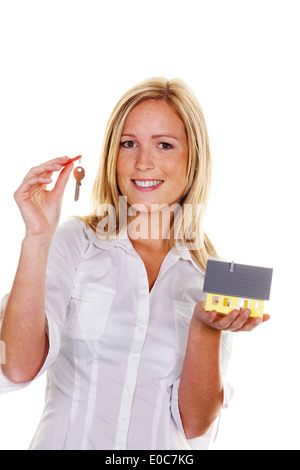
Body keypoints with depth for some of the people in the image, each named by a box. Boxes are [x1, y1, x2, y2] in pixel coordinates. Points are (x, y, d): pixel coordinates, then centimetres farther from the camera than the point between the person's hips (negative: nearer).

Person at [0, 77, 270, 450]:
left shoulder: (216, 276, 1)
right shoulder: (72, 241, -3)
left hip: (163, 449, 0)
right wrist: (37, 238, -18)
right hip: (65, 441, 0)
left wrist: (206, 328, -16)